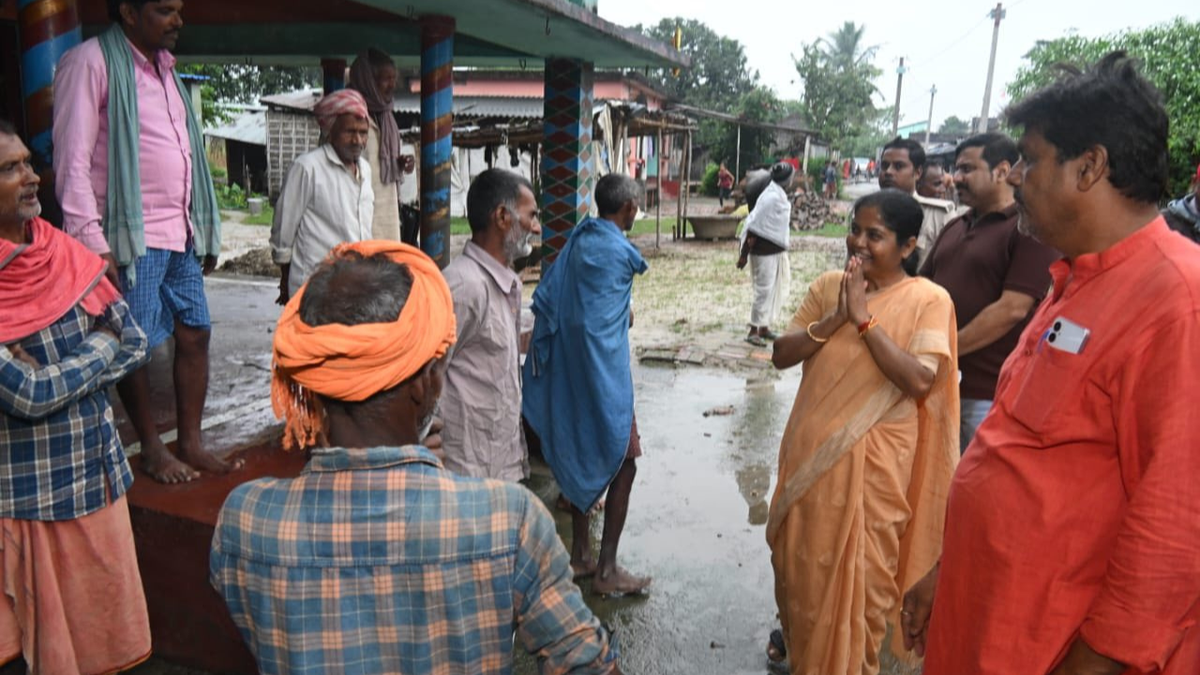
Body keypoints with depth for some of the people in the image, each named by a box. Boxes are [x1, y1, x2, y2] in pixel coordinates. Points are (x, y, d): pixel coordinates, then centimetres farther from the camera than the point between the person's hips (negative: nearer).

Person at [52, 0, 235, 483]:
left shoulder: (164, 68, 17)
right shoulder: (92, 62, -7)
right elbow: (73, 161, -12)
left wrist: (204, 230, 16)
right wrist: (93, 242, -18)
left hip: (181, 235, 8)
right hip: (133, 237, -8)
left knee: (195, 333, 7)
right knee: (135, 345, 1)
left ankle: (190, 443, 17)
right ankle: (152, 450, 15)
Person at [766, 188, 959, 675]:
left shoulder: (928, 299, -11)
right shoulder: (827, 286, 3)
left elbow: (919, 381, -22)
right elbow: (781, 355, -3)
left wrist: (864, 318, -22)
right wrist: (836, 318, -17)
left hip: (874, 460, -4)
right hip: (811, 446, 5)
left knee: (862, 569, 9)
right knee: (799, 554, 20)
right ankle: (797, 634, 48)